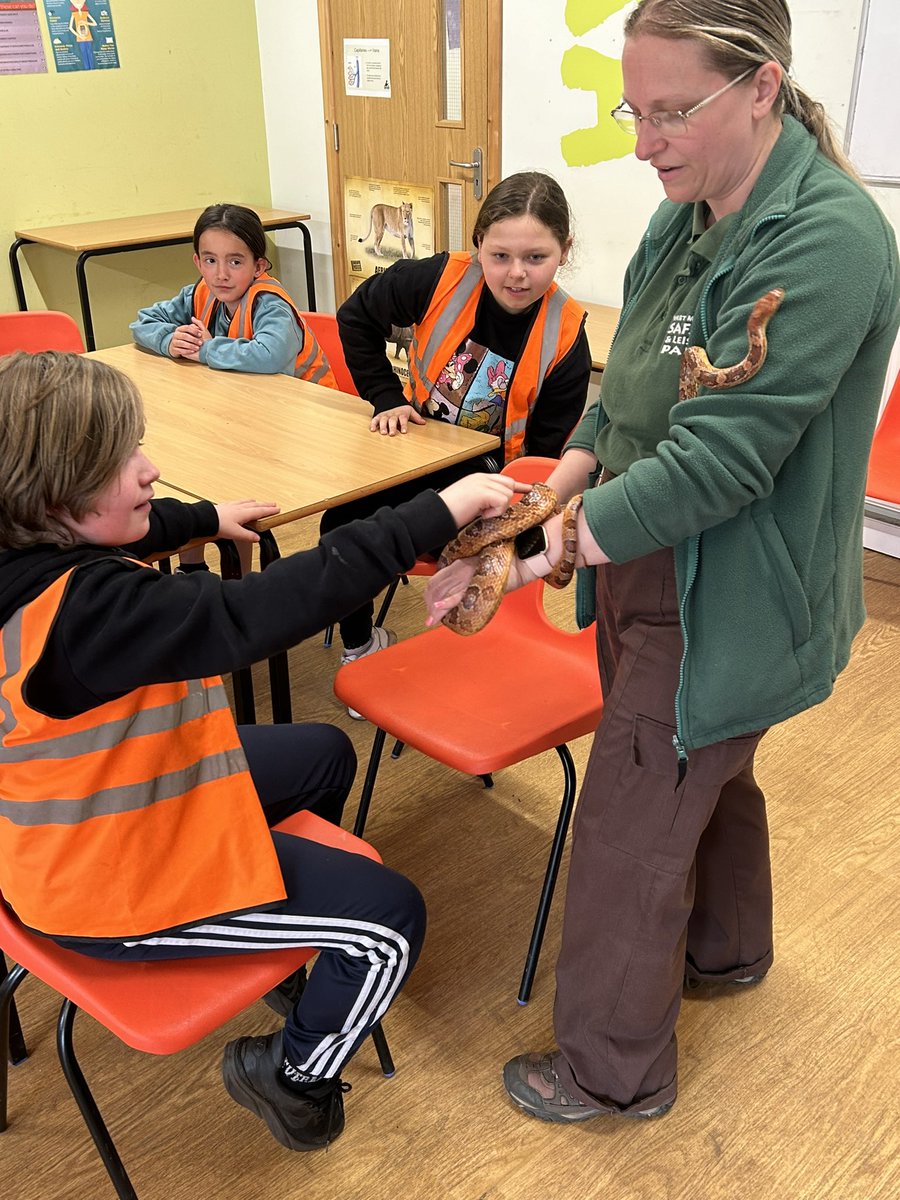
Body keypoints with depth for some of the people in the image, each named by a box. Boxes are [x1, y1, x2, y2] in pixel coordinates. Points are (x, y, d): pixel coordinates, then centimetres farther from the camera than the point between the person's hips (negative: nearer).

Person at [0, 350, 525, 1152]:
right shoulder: (85, 606, -38)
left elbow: (131, 532, 16)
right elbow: (260, 613, -45)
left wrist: (207, 518, 27)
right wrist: (437, 513, -41)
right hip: (118, 886, -10)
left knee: (325, 754, 24)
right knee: (391, 920, -6)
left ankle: (282, 934, 45)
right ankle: (290, 1076, 22)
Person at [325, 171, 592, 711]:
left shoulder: (565, 337, -19)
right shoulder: (441, 279, -18)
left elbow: (546, 453, -10)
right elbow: (357, 317, 1)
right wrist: (386, 398, -4)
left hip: (491, 472, -2)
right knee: (343, 525, -16)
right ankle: (359, 644, 12)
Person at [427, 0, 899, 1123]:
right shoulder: (690, 213, 3)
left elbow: (720, 457, -29)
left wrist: (541, 551, -29)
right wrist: (557, 490, -1)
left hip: (720, 603, -8)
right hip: (650, 566, 9)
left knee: (627, 839, 4)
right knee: (706, 772, 27)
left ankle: (613, 1071, 29)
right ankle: (726, 950, 56)